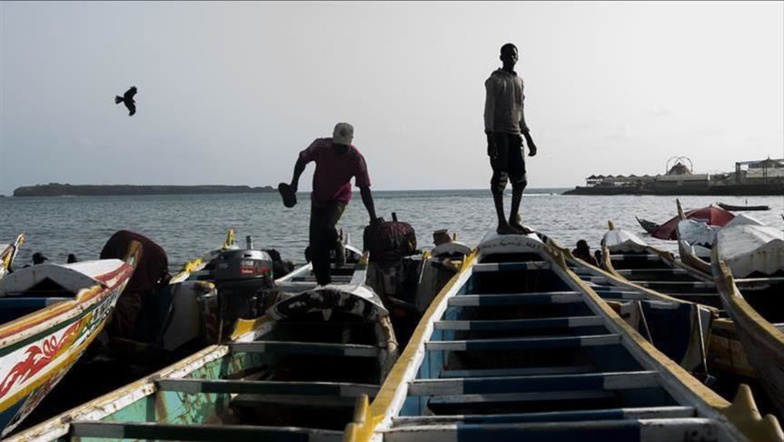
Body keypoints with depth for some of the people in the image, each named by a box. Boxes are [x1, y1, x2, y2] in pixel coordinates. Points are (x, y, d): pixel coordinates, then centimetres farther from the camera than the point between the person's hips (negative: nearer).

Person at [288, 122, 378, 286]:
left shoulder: (356, 158, -20)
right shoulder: (320, 146, -16)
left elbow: (364, 189, -20)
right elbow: (302, 160, 2)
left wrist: (373, 217, -23)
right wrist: (294, 181, -6)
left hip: (339, 199, -3)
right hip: (318, 199, 3)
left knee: (327, 227, -30)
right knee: (315, 246, -1)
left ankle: (338, 248, 4)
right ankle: (323, 282, 10)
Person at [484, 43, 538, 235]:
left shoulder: (519, 81, 19)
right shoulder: (495, 80, -4)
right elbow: (489, 110, -10)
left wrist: (529, 139, 22)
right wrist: (490, 139, -19)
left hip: (515, 134, 8)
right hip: (499, 134, -7)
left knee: (520, 179, 6)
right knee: (500, 179, -7)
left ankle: (514, 220, 14)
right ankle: (502, 223, -4)